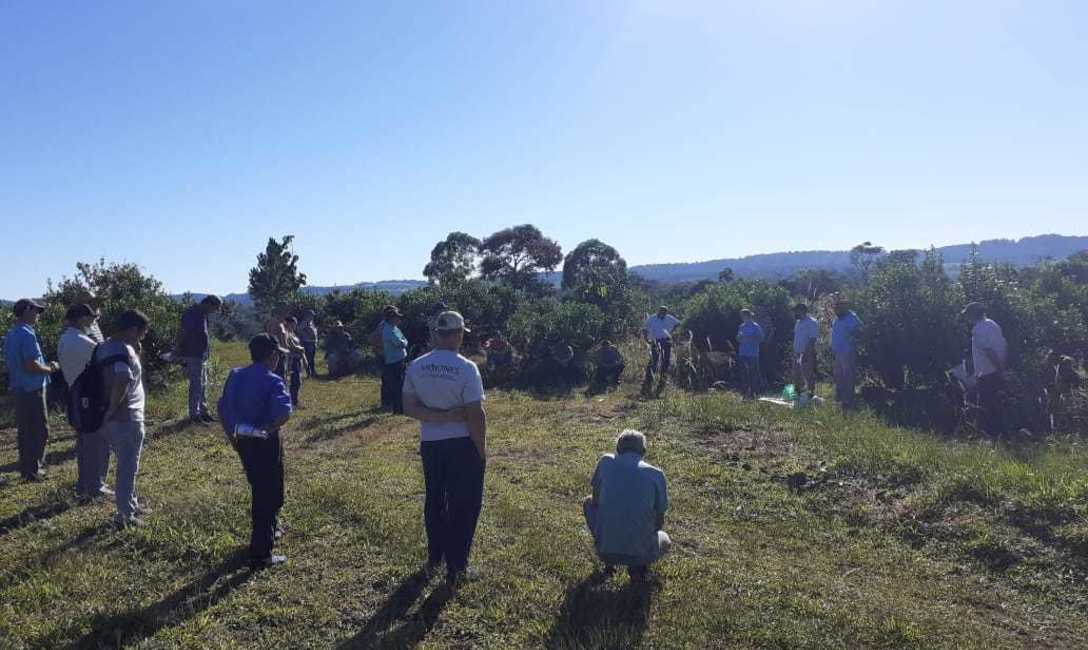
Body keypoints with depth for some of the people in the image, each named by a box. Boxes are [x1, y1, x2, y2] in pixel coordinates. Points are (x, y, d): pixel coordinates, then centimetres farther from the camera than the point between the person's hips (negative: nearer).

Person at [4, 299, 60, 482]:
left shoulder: (11, 334, 12)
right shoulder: (27, 334, -17)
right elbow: (31, 365, -24)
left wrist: (45, 365, 18)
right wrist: (50, 368, -8)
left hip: (18, 388, 10)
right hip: (32, 390, -10)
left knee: (24, 430, 16)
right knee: (39, 430, -2)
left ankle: (26, 467, 25)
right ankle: (32, 470, 1)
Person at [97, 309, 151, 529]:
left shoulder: (106, 346, 9)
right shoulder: (124, 350, -21)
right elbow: (122, 381, -36)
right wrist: (112, 409, -23)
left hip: (114, 418, 9)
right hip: (127, 419, -9)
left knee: (126, 464, 23)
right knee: (128, 467, 3)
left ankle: (131, 504, 37)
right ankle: (125, 515, 13)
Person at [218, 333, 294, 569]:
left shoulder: (235, 376, 4)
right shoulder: (272, 381, -17)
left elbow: (223, 407, 11)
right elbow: (284, 413, -31)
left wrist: (231, 436, 17)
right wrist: (270, 429, -15)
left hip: (242, 441, 7)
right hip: (265, 443, -7)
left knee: (259, 488, 27)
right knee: (268, 494, 4)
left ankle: (270, 528, 47)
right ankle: (261, 555, 9)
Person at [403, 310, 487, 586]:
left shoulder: (416, 367, -3)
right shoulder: (466, 368, -18)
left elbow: (409, 407, -5)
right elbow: (476, 415, -18)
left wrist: (437, 416, -11)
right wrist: (482, 449, -7)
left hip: (429, 443, 5)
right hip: (462, 443, -5)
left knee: (434, 501, 21)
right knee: (463, 506, 7)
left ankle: (434, 558, 35)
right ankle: (456, 568, 13)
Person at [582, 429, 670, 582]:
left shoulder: (606, 462, 3)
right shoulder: (656, 474, 1)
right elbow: (659, 521, 9)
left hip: (605, 549, 1)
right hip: (642, 551, -1)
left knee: (587, 502, 27)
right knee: (665, 540, 35)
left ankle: (608, 560, 17)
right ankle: (637, 565, 4)